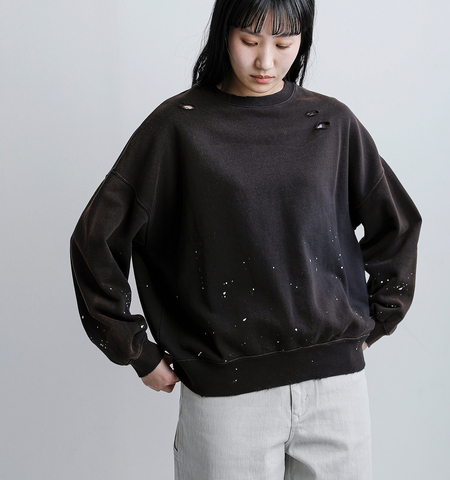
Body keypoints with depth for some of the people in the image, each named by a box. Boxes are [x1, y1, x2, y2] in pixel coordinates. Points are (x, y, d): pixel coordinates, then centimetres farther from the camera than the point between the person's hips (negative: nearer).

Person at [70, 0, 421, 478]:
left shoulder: (332, 123, 5)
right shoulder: (179, 125, -3)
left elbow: (396, 225, 16)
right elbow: (97, 237, -3)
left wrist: (370, 326, 13)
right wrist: (139, 354, -1)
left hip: (335, 378, 3)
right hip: (226, 389, -2)